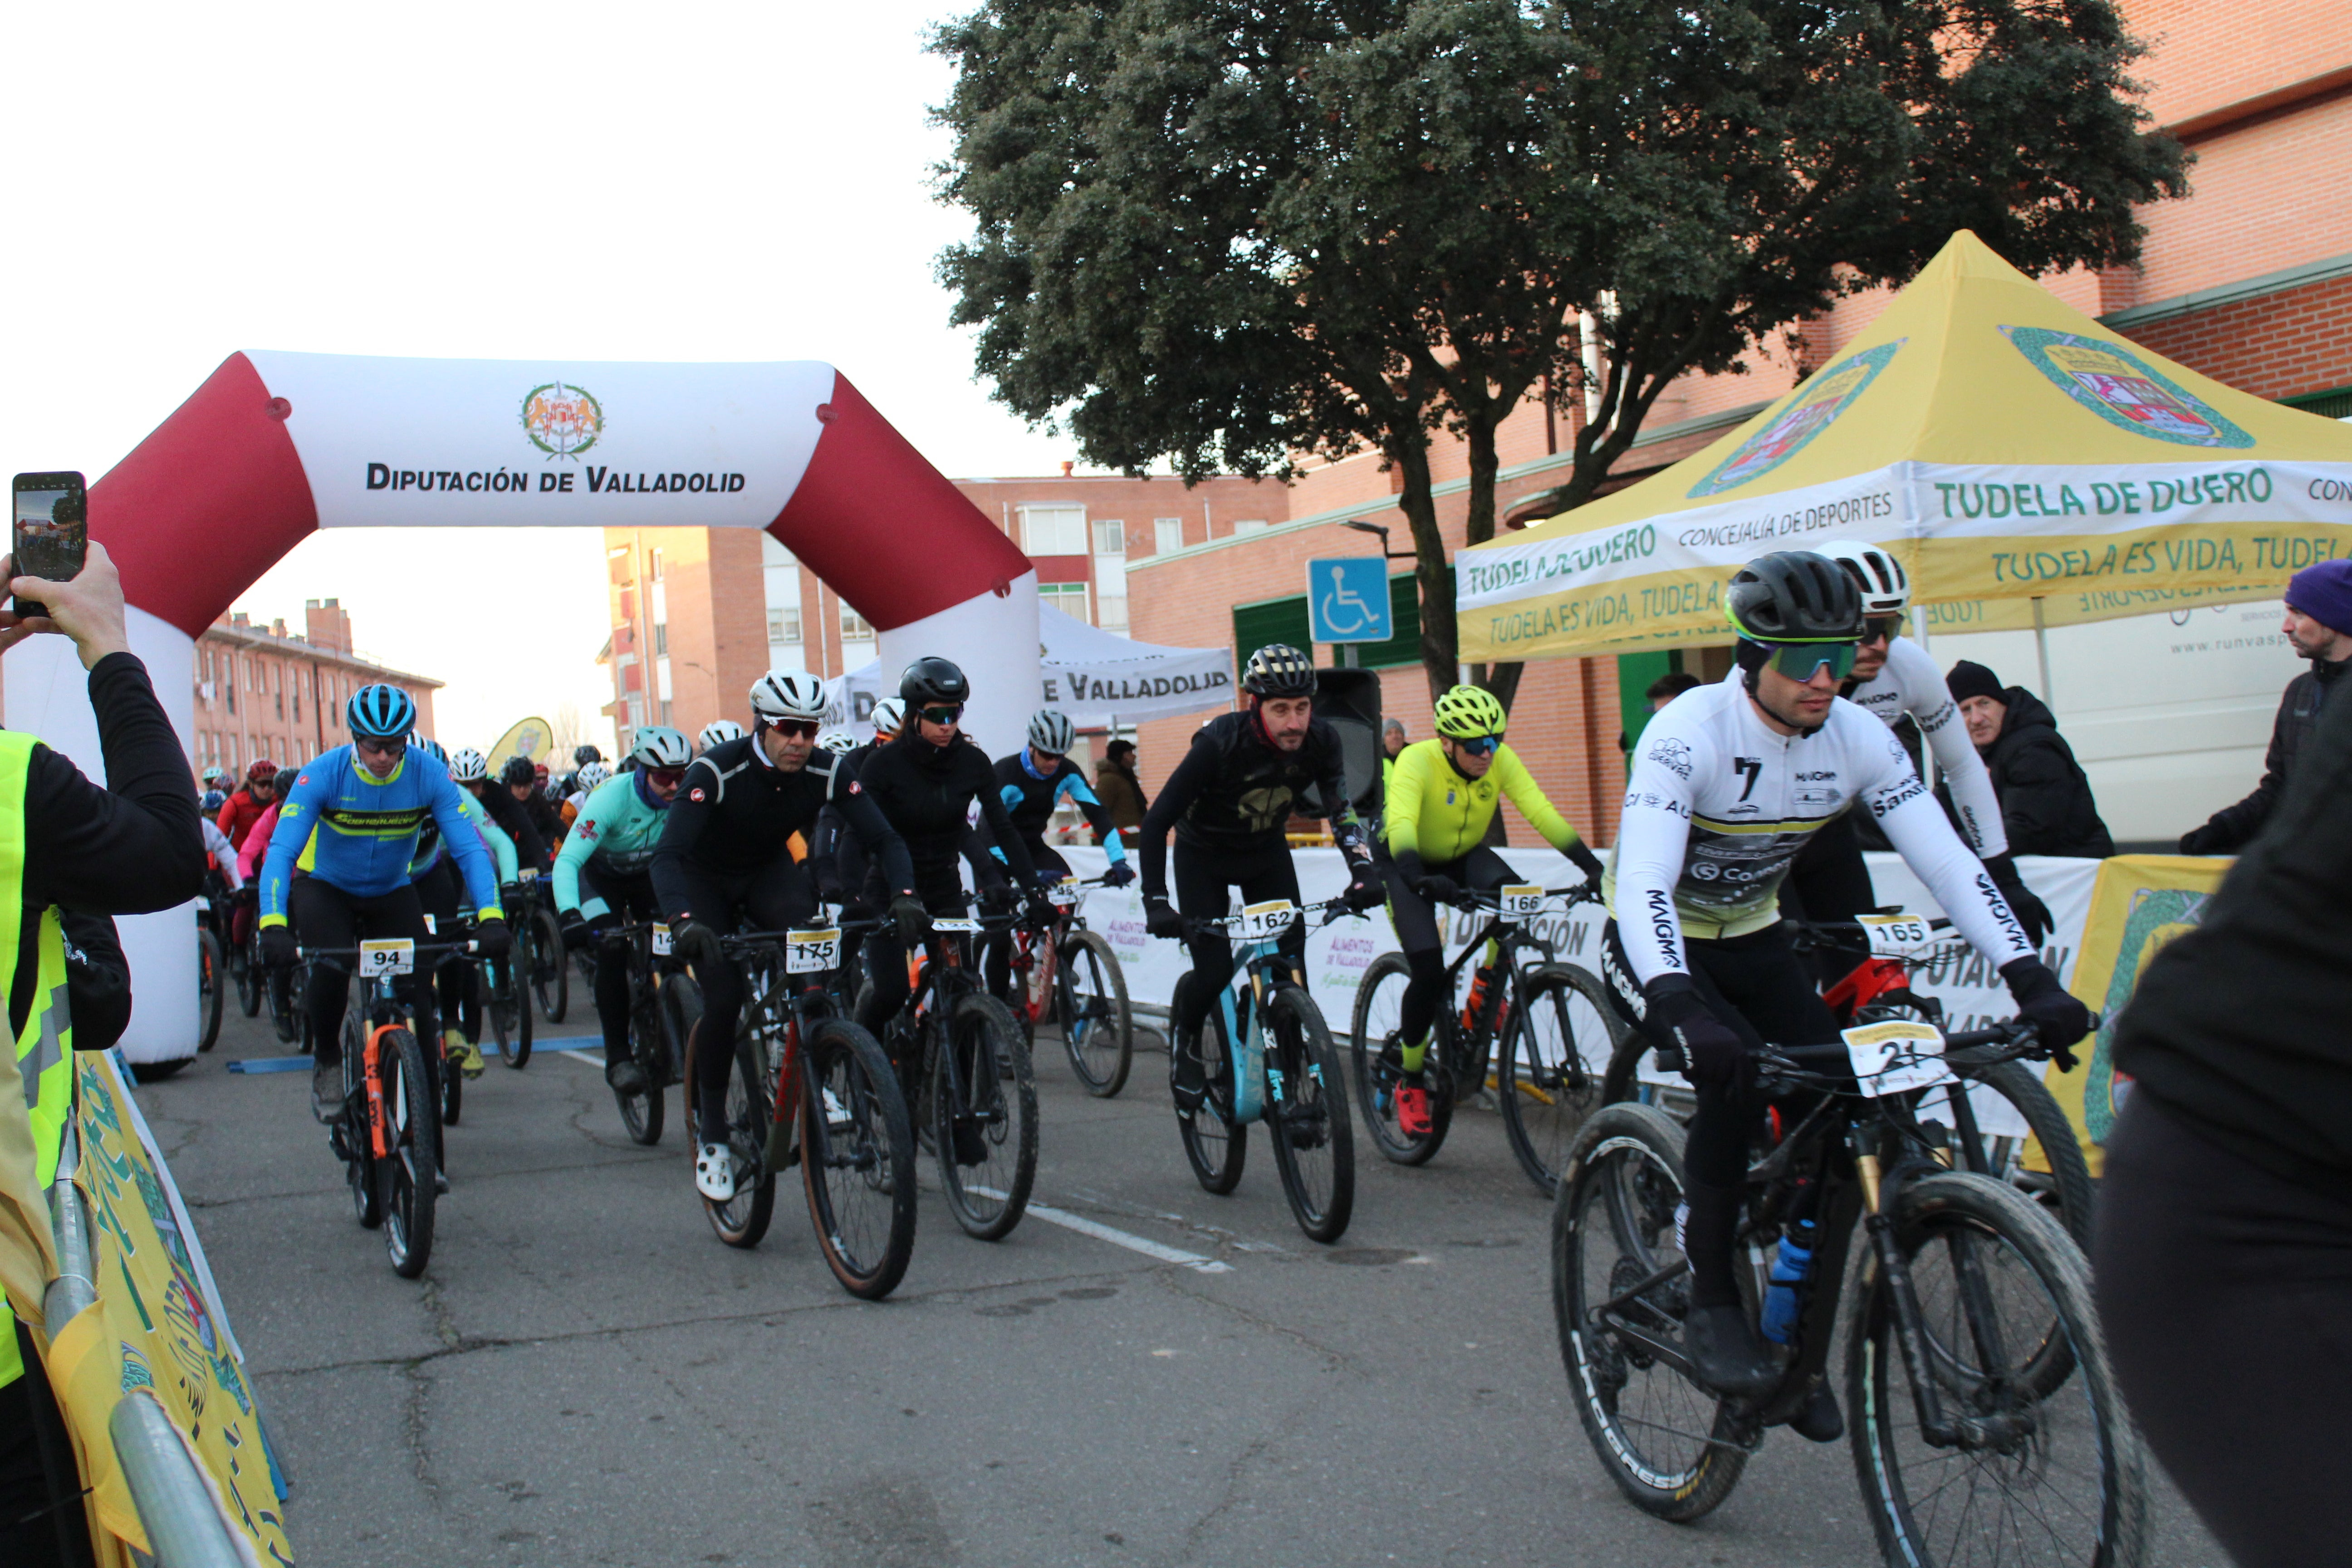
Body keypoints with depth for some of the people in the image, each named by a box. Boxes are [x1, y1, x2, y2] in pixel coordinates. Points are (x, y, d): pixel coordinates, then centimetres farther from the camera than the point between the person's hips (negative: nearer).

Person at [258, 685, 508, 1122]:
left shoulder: (429, 775, -22)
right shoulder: (323, 774, -26)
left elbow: (470, 848, -25)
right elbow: (281, 851, -31)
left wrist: (491, 918, -39)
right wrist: (273, 925, -45)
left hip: (392, 892, 2)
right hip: (326, 887, -2)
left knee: (416, 983, -14)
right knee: (332, 967, -28)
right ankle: (326, 1061, -2)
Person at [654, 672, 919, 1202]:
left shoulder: (826, 771, -22)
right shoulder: (715, 771, -32)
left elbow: (883, 837, -24)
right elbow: (667, 855, -41)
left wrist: (904, 895, -44)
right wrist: (683, 922, -59)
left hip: (769, 872, 3)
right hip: (705, 883, -3)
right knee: (724, 1000, -19)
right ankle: (712, 1134, -1)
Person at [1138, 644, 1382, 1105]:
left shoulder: (1320, 740, -22)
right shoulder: (1220, 743, -33)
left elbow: (1341, 808, -16)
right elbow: (1156, 822, -30)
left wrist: (1363, 869, -35)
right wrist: (1155, 902, -39)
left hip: (1266, 851, 3)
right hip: (1203, 855, -3)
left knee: (1291, 965, -11)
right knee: (1215, 972, -13)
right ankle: (1185, 1042, 17)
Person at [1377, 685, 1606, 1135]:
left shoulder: (1500, 760, -19)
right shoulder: (1417, 761, -30)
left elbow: (1542, 812, -26)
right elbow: (1401, 826, -44)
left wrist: (1594, 867, -37)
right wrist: (1420, 880, -62)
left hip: (1462, 855, 4)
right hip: (1406, 862, -4)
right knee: (1429, 971, -19)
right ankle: (1410, 1083, 2)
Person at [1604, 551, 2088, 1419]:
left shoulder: (1859, 739, -14)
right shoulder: (1687, 732, -29)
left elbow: (1948, 861, -17)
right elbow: (1643, 885, -39)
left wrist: (2034, 982, -29)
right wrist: (1682, 1010, -54)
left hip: (1750, 937, 5)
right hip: (1653, 944, -5)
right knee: (1734, 1077, -31)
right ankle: (1711, 1307, -14)